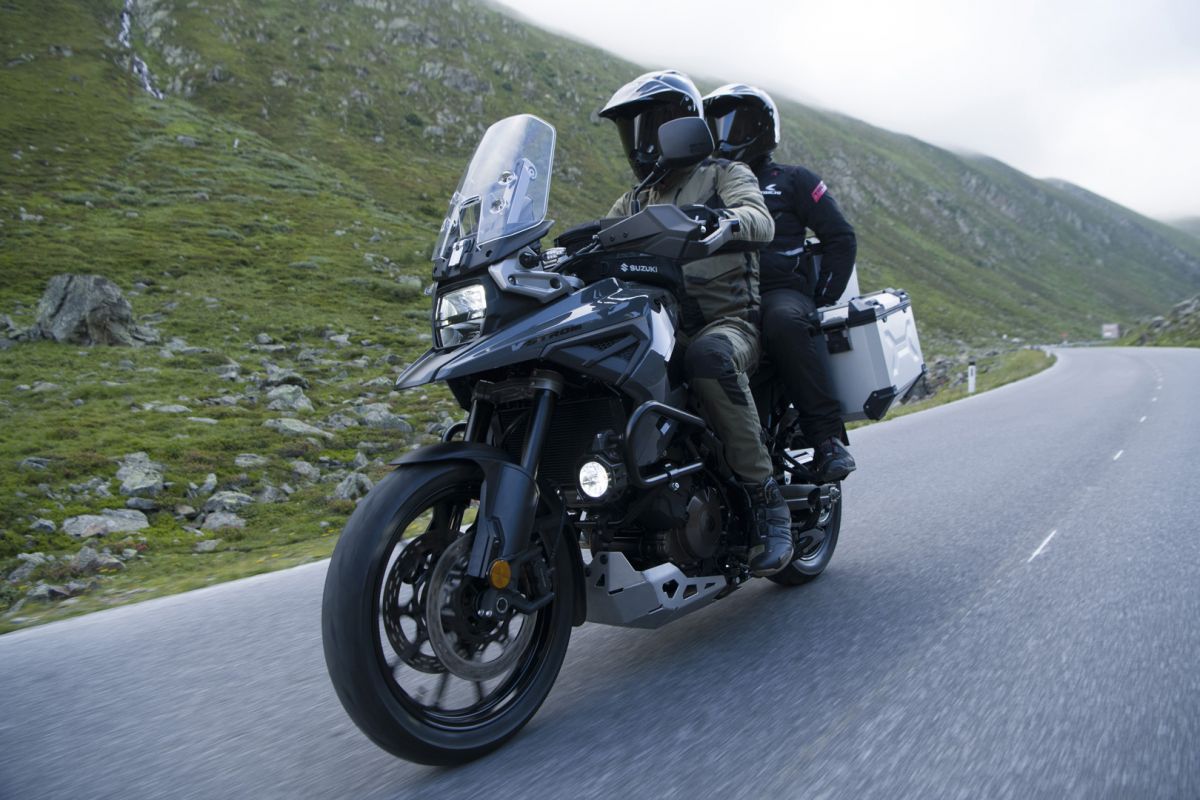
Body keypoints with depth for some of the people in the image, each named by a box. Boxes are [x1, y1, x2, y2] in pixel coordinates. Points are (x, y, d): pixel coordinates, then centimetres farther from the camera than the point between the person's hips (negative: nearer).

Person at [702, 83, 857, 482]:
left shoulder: (791, 180, 15)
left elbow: (841, 237, 9)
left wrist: (823, 299, -4)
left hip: (780, 291, -3)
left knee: (784, 321, -40)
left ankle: (828, 435, -36)